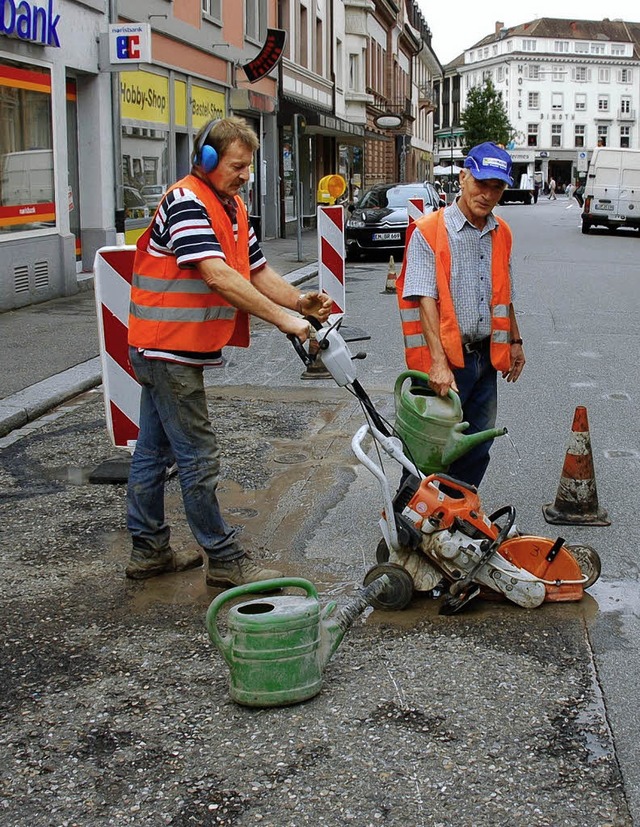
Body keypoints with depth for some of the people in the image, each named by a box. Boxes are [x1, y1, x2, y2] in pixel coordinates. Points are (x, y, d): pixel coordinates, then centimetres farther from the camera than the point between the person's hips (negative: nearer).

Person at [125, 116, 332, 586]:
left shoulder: (232, 208, 13)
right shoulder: (186, 203, -18)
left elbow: (257, 270, 11)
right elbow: (219, 277, -29)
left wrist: (300, 301, -7)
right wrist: (283, 319, -30)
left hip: (165, 352, 10)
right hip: (169, 350, -10)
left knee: (155, 451, 15)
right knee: (199, 459, -3)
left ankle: (149, 551, 25)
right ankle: (225, 561, 5)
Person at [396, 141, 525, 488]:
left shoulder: (501, 234, 10)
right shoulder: (428, 232, -11)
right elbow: (425, 300, -20)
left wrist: (514, 341, 22)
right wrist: (438, 362, -27)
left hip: (486, 356, 7)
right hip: (446, 358, -6)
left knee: (478, 446, 14)